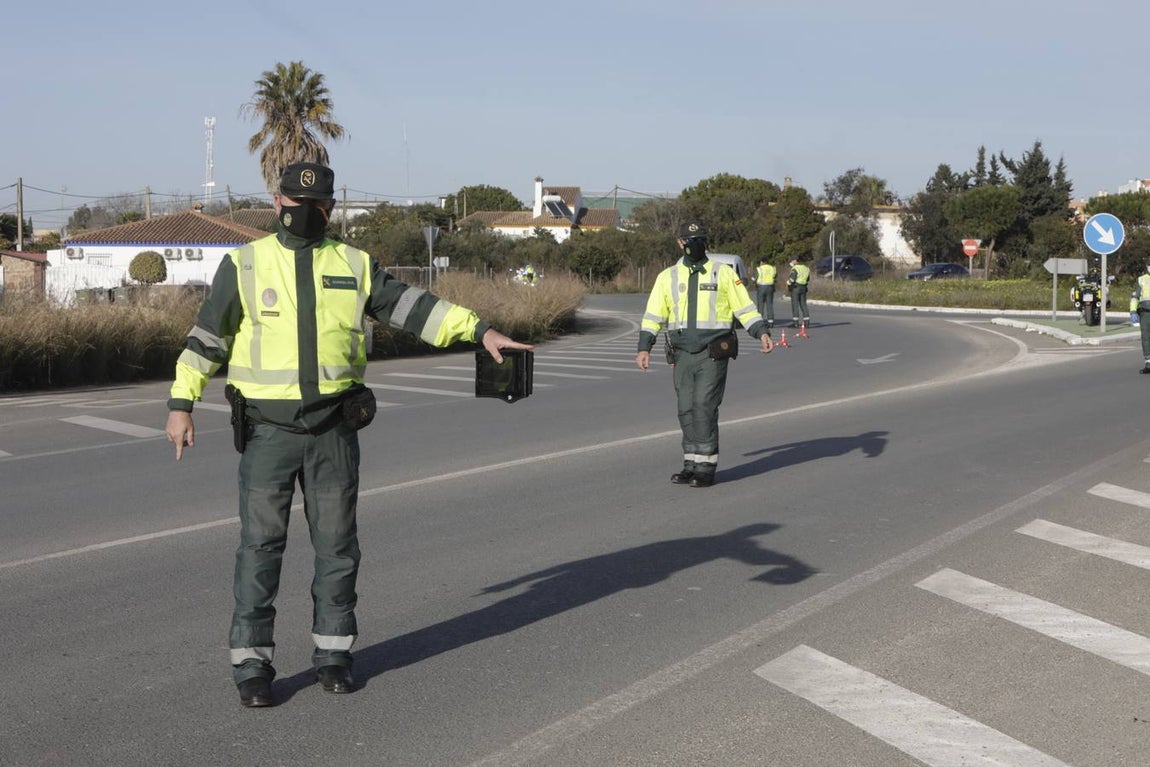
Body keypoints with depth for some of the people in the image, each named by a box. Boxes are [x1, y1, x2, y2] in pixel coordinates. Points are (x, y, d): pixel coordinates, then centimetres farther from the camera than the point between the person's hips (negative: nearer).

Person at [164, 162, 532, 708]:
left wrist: (480, 330, -3)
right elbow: (207, 335, 3)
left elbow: (413, 307, 5)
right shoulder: (244, 265, 2)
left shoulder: (354, 267, 7)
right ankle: (252, 664, 8)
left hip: (333, 430, 2)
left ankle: (332, 653, 20)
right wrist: (181, 404, -3)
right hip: (268, 430, -2)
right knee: (260, 545, 0)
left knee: (337, 545, 7)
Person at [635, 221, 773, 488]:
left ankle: (706, 467, -5)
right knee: (686, 409, 4)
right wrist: (644, 348, -1)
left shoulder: (723, 273, 4)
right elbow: (653, 315, 8)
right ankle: (692, 464, 14)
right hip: (682, 355, 4)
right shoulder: (667, 277, 10)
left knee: (704, 406, -11)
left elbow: (745, 308, 4)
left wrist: (762, 333, -9)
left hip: (713, 354, -3)